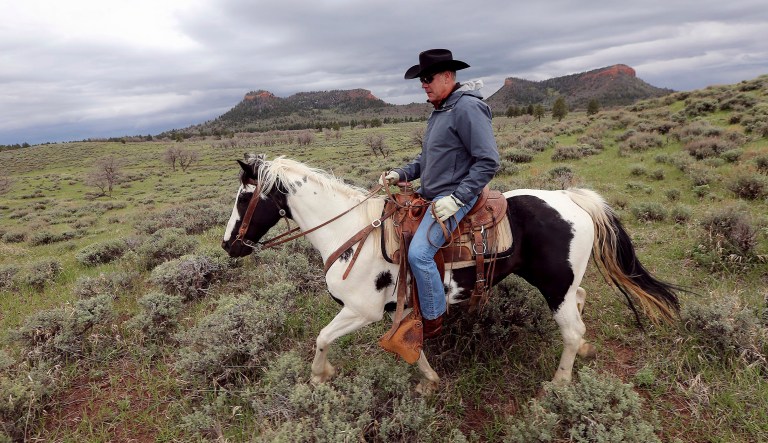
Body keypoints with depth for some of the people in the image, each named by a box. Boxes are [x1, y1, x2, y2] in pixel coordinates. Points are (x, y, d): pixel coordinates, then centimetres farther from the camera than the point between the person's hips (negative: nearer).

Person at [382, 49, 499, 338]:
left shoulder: (467, 107, -16)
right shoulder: (439, 109, 14)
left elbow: (488, 162, -21)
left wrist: (456, 199, -25)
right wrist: (401, 174, 5)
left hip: (454, 197, -10)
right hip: (428, 193, 10)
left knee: (419, 253, -23)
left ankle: (433, 320, -2)